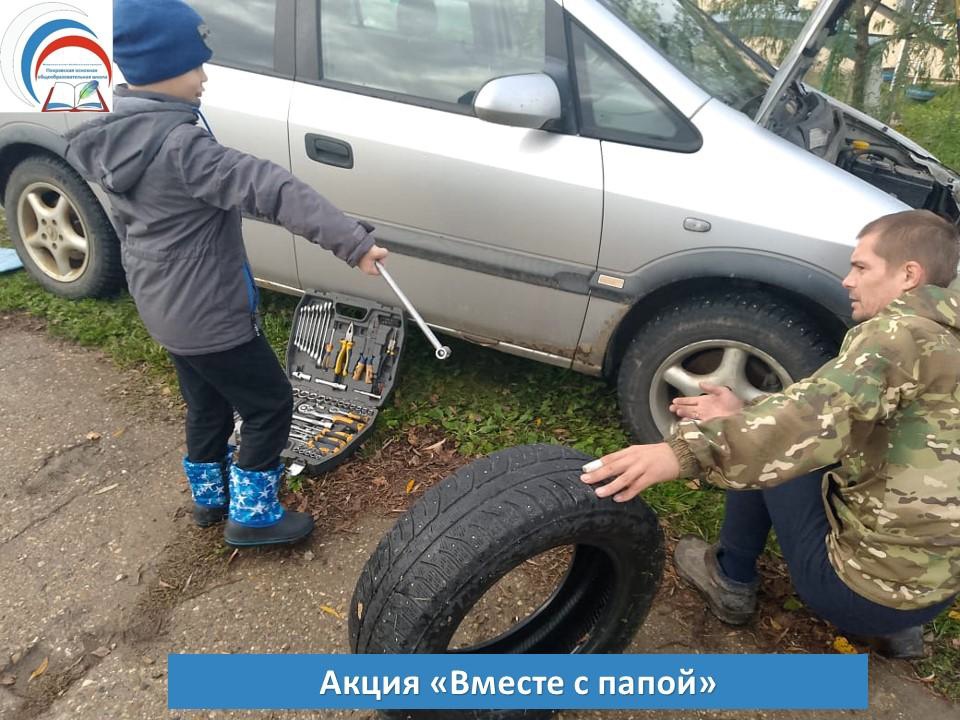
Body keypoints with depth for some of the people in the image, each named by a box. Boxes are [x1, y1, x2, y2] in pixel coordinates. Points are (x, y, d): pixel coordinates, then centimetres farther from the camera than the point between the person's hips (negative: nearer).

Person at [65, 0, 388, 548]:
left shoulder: (118, 133, 3)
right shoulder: (179, 145, -28)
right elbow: (271, 189, -37)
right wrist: (354, 240, -43)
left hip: (166, 303, 9)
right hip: (206, 311, -9)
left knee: (208, 403, 25)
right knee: (270, 406, 7)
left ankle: (210, 496, 43)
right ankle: (251, 515, 20)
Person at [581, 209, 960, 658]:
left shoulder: (902, 332, -17)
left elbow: (822, 414, -36)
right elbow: (842, 418, 13)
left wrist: (685, 450, -44)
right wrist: (739, 415, 9)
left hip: (863, 590, -8)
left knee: (764, 451, 3)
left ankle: (731, 582, 17)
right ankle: (893, 625, 19)